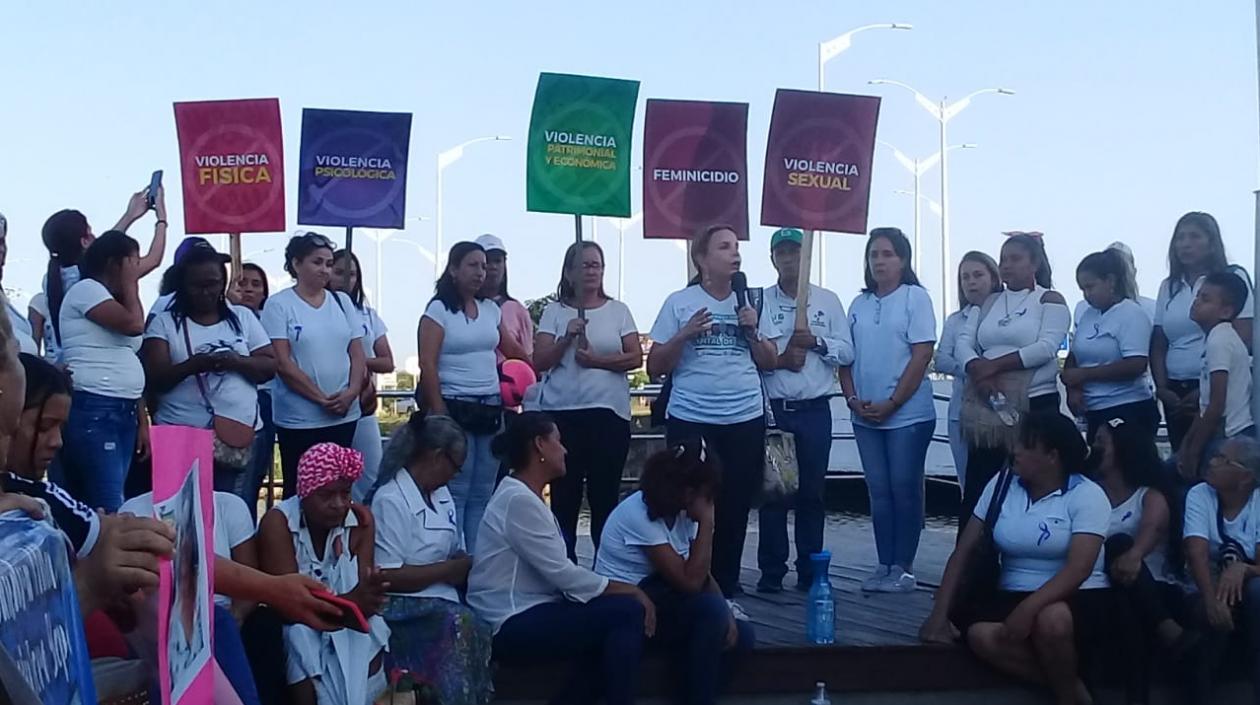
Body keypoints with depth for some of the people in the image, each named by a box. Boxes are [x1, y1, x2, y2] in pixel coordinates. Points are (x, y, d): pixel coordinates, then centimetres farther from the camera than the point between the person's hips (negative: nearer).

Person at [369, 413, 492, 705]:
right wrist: (454, 568, -13)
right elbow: (388, 576, -17)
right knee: (461, 627, -31)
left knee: (481, 626, -20)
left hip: (442, 601, 8)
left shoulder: (441, 494, 15)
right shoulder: (391, 500, -12)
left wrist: (469, 564, -4)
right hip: (405, 609, -8)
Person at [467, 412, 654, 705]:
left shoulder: (526, 496, 15)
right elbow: (562, 574, -20)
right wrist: (629, 590, -12)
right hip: (512, 626, -10)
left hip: (528, 617, 10)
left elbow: (556, 571, 9)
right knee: (628, 611, -15)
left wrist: (624, 589, 0)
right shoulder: (518, 499, -17)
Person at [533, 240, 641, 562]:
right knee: (564, 497, 0)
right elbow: (539, 362, 1)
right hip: (562, 414, 0)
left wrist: (597, 360, -11)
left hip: (609, 413, 0)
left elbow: (635, 358, 1)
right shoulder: (554, 312, 6)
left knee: (605, 496, 1)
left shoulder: (618, 310, 7)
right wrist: (567, 338, -13)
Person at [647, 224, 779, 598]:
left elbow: (770, 363, 12)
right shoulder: (679, 303, 0)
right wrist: (685, 334, -15)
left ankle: (726, 582, 17)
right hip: (690, 420, -3)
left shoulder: (750, 302, 9)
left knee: (736, 504, 6)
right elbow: (655, 368, -1)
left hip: (745, 419, 3)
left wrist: (753, 331, -4)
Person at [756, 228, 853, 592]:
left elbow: (847, 352, 3)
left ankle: (810, 572, 12)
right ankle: (771, 572, 7)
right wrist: (779, 359, -14)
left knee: (812, 491, 4)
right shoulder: (760, 301, 5)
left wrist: (816, 341, -12)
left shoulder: (828, 301, 8)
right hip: (772, 408, -1)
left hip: (815, 409, 1)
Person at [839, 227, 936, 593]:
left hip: (908, 414, -5)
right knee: (879, 490, 7)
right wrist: (853, 400, -3)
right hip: (865, 416, 5)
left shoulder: (915, 297, -3)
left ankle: (903, 568, 4)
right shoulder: (859, 304, 12)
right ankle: (884, 565, 12)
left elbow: (921, 356, -10)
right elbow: (845, 358, 13)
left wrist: (890, 405, -14)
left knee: (905, 490, -2)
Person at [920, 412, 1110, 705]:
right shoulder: (1001, 485, 5)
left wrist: (1028, 609, -34)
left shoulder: (1087, 495, -8)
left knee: (1050, 620, -38)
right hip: (1013, 596, 4)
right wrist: (940, 614, -6)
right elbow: (964, 552, 4)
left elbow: (1079, 569, -21)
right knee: (981, 636, -28)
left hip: (1077, 599, -4)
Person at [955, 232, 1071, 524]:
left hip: (1034, 404, -5)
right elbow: (963, 343, 7)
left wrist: (994, 365, -15)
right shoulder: (987, 304, 17)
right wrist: (977, 369, -15)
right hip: (986, 407, 5)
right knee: (977, 487, 3)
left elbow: (1046, 348, -13)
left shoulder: (1050, 300, 1)